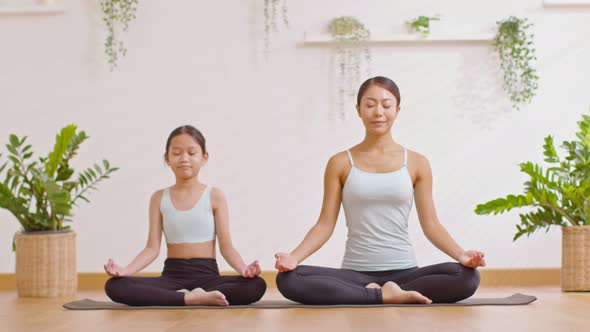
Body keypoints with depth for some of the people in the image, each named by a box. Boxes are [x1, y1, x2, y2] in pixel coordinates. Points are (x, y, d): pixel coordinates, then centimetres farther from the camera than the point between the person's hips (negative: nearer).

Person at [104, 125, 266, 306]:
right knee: (114, 286, -26)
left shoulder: (214, 196, 2)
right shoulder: (159, 198, 7)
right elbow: (152, 248, 2)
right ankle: (190, 298, -30)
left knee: (257, 285, -31)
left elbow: (226, 246, -2)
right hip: (172, 275, 1)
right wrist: (126, 270, -17)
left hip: (207, 275, -1)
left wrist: (243, 269, -22)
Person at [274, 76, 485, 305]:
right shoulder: (340, 164, 5)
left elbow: (430, 224, 5)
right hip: (355, 274, 0)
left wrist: (460, 255, -13)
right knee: (288, 279, -29)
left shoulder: (417, 163, 6)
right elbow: (325, 224, 3)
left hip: (404, 271, 0)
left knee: (467, 278, -29)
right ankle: (384, 296, -24)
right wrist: (295, 257, -15)